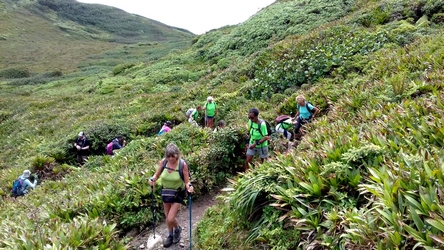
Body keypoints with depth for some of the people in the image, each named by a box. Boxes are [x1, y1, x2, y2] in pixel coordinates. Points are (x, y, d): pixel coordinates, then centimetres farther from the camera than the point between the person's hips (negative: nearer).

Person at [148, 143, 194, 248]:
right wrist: (152, 180, -21)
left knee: (170, 219, -6)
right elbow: (157, 175, 0)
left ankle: (177, 229, 29)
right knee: (167, 217, 16)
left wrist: (189, 187, -37)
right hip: (165, 192, 4)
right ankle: (170, 235, 43)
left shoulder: (183, 164, -24)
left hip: (178, 193, -4)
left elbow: (187, 182, -16)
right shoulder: (163, 162, -15)